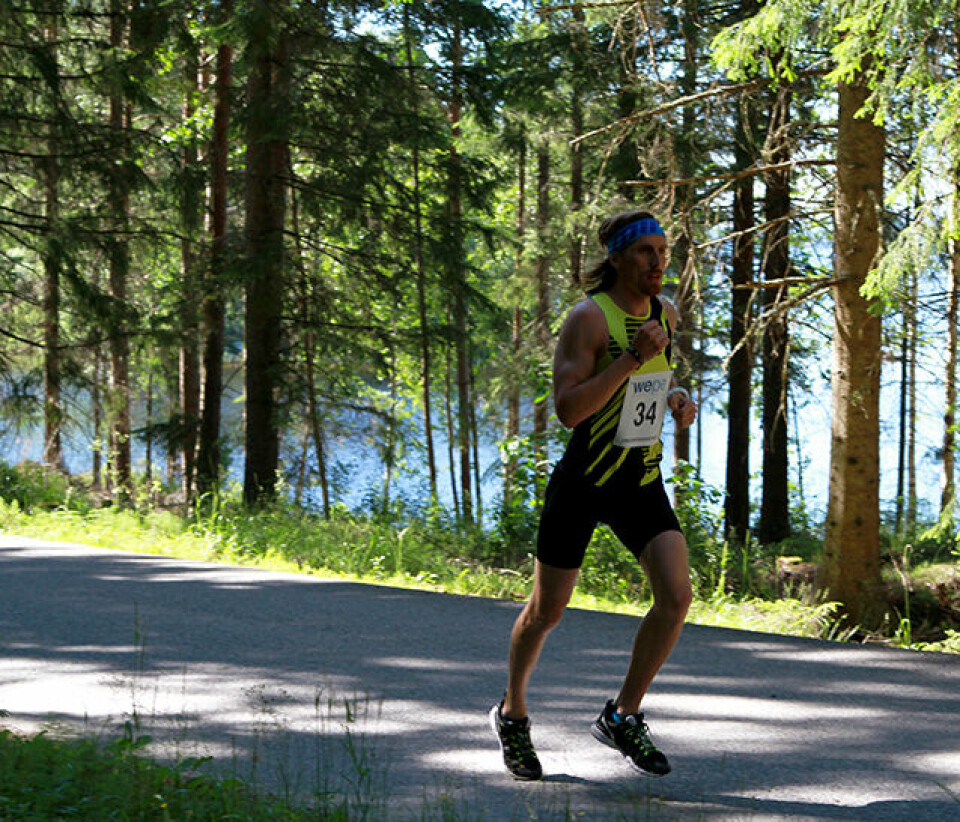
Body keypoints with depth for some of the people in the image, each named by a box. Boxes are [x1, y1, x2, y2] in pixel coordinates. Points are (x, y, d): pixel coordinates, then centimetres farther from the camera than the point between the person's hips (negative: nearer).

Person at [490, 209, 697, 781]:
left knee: (677, 595, -14)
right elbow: (568, 409, -25)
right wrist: (631, 358, -30)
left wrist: (679, 400, 1)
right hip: (582, 482, -5)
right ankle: (513, 714, 33)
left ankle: (622, 716, 3)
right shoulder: (589, 317, -17)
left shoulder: (666, 314, 4)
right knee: (547, 611, 7)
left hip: (643, 482, 5)